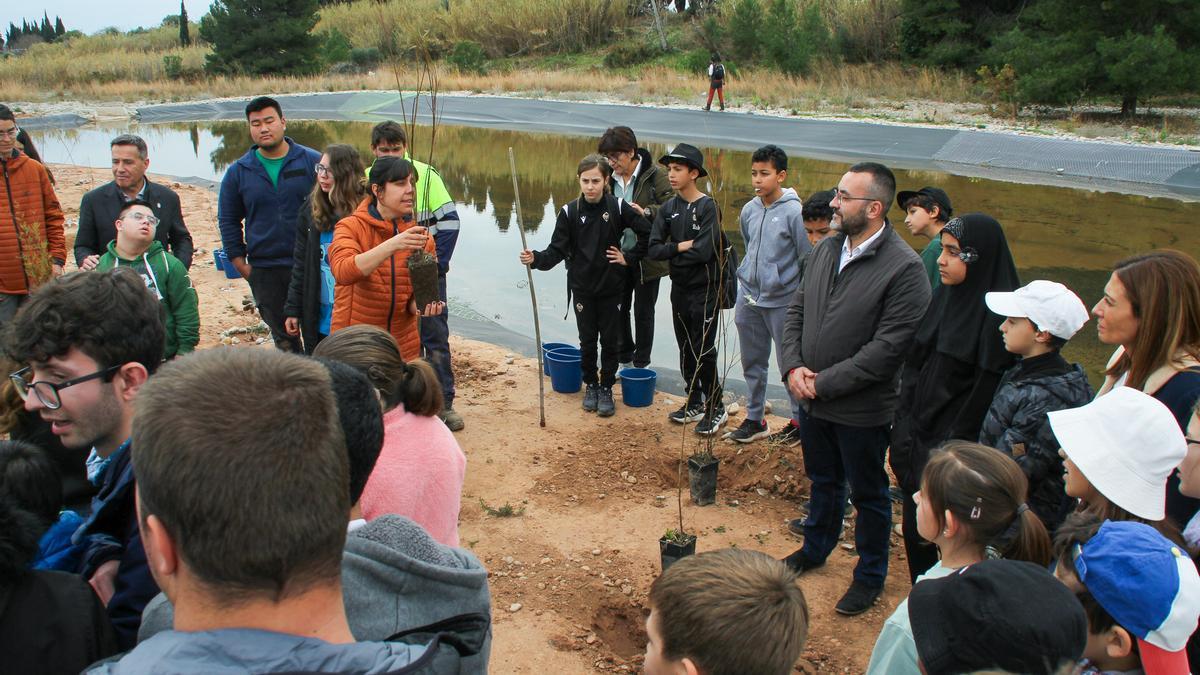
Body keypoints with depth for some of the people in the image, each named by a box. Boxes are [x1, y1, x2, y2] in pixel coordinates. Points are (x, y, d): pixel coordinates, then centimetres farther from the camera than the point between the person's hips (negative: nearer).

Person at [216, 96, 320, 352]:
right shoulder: (238, 172, 5)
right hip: (264, 271, 2)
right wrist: (239, 262, 6)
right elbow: (228, 221, 13)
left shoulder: (312, 161, -1)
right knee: (284, 338, 11)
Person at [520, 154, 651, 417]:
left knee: (610, 341, 6)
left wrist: (629, 258, -2)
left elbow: (646, 233, 1)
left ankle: (606, 388, 22)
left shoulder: (618, 207, -8)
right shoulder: (570, 211, -6)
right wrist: (536, 259, -24)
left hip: (611, 287, 0)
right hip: (582, 288, 1)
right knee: (587, 341, 10)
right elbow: (558, 250, -7)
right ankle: (591, 385, 28)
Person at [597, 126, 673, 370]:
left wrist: (646, 212, -31)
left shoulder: (654, 175, -13)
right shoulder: (610, 177, 2)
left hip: (646, 257, -5)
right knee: (619, 309, 14)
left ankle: (641, 365, 21)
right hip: (618, 255, 5)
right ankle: (624, 358, 32)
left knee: (643, 312, 7)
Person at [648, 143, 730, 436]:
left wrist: (671, 252, -10)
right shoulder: (668, 209, 4)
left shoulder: (707, 206, -13)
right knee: (686, 350, 14)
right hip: (679, 290, 6)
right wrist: (682, 246, -18)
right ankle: (695, 403, 28)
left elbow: (705, 251, -24)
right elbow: (653, 250, -5)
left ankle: (716, 408, 15)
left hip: (705, 291, -6)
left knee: (704, 352, 0)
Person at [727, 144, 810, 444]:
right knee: (752, 363, 14)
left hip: (782, 301, -6)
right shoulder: (749, 210, 3)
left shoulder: (794, 212, -13)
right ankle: (754, 419, 27)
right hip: (749, 298, 6)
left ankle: (799, 419, 21)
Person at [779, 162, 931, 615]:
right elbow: (796, 311, 8)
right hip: (812, 399, 6)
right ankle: (816, 548, 48)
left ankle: (870, 577, 34)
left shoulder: (904, 268, -21)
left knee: (868, 494, 13)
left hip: (861, 409, -6)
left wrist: (823, 383, -20)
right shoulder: (826, 250, 1)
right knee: (824, 481, 26)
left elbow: (887, 348, -23)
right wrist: (794, 367, -7)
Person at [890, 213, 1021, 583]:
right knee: (915, 533, 18)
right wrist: (902, 431, 8)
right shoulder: (945, 296, 5)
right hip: (917, 440, 7)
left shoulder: (998, 317, -18)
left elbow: (986, 399, -18)